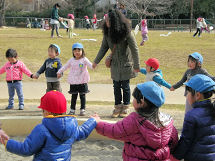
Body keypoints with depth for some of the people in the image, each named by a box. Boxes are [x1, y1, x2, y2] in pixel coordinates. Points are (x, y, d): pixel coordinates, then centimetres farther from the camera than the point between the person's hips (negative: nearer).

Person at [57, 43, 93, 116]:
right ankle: (72, 110, 15)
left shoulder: (84, 59, -2)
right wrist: (59, 72, 19)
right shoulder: (71, 60, 8)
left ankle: (82, 110, 9)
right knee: (74, 96, 8)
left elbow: (90, 65, -15)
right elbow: (65, 66, 18)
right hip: (73, 82, 3)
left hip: (82, 82, -3)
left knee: (82, 96, 3)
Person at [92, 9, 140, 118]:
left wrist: (136, 66, -16)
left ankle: (125, 108, 22)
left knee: (125, 86, 6)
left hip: (126, 64, -4)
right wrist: (96, 61, 6)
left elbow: (134, 49, -17)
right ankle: (118, 107, 23)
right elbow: (104, 47, 5)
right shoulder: (107, 32, -6)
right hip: (115, 64, 4)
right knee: (116, 86, 10)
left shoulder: (126, 32, -21)